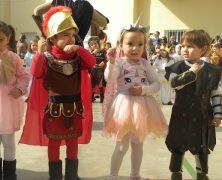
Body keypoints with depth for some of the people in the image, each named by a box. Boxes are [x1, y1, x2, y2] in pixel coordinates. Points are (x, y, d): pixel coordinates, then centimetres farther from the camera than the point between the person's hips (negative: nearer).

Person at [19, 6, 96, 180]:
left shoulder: (77, 56, 2)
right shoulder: (47, 57, -8)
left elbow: (92, 62, -12)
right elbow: (36, 73, -22)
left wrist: (78, 49, -22)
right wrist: (40, 53, -31)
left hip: (74, 106, 4)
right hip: (55, 106, -3)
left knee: (73, 141, 13)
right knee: (54, 142, 9)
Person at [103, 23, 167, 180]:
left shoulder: (145, 63, 4)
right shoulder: (119, 62, -10)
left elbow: (157, 84, 2)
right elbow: (109, 79, -27)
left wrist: (144, 89, -16)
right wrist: (111, 62, -41)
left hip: (142, 106, 5)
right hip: (125, 105, -5)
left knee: (138, 144, 17)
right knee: (122, 146, 0)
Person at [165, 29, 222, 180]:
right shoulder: (178, 68, -6)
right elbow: (174, 83, -24)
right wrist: (191, 72, -22)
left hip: (203, 116, 2)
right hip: (182, 115, -1)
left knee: (203, 146, 15)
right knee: (178, 145, 10)